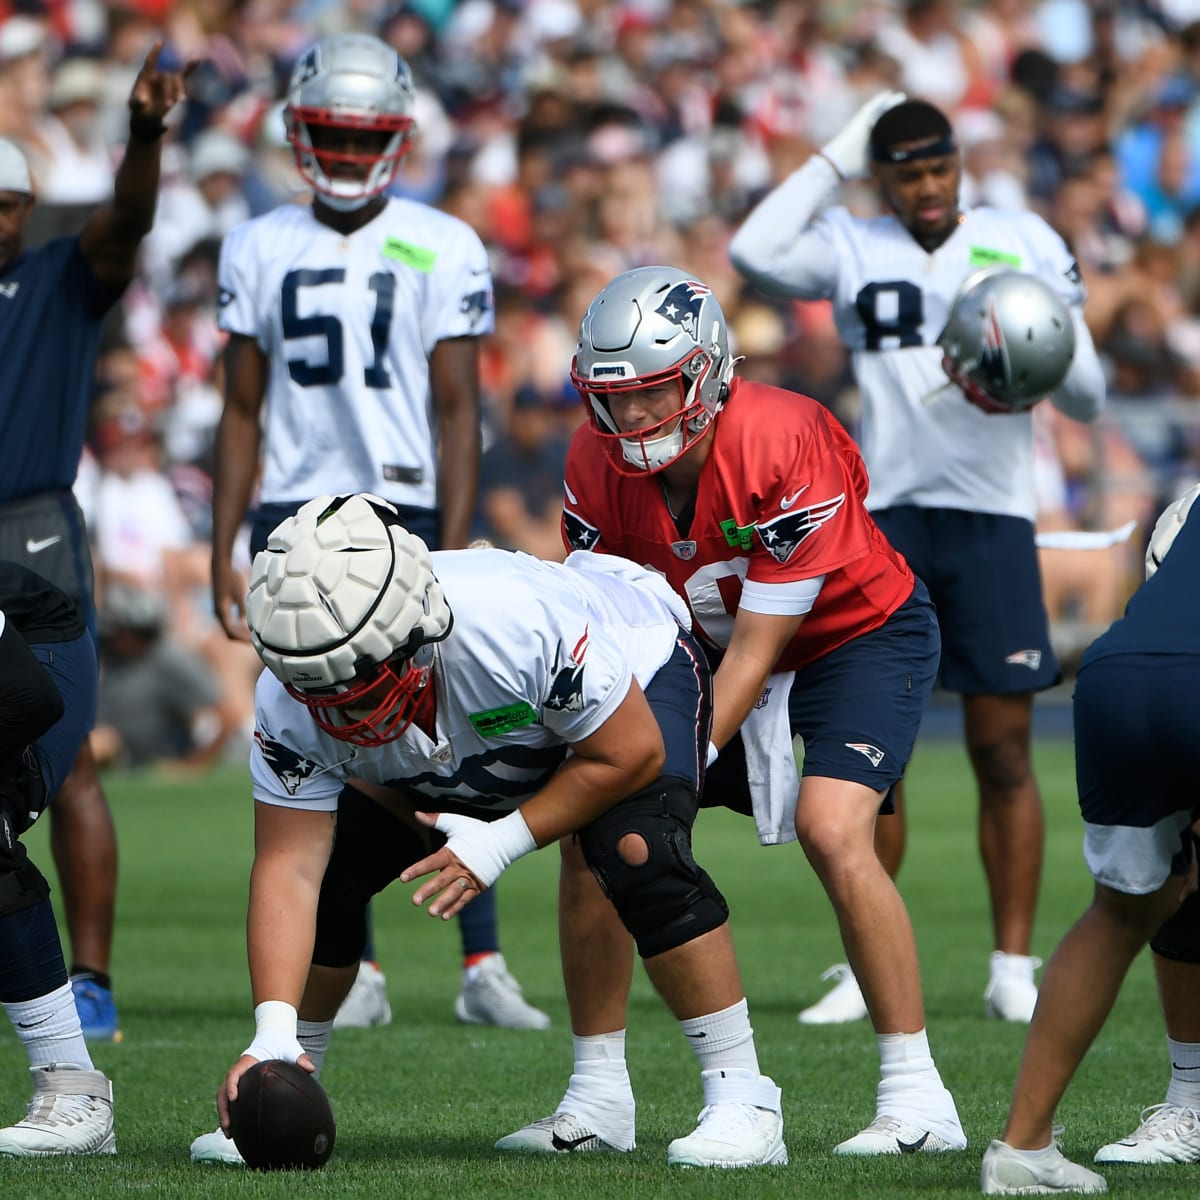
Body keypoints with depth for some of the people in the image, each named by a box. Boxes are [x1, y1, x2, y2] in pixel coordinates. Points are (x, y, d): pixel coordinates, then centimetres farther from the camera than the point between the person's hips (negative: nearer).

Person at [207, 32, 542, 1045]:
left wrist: (454, 549, -12)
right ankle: (355, 974, 8)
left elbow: (457, 409, -4)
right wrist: (223, 552, 5)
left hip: (407, 509, -3)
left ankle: (484, 964, -3)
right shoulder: (260, 250, 8)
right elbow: (244, 410, 11)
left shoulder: (444, 250, -1)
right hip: (296, 517, 3)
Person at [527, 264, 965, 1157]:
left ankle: (917, 1099, -19)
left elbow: (756, 653, -29)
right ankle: (598, 1098, 6)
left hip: (859, 634, -6)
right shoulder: (598, 464, -16)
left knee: (832, 831, -28)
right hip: (719, 642, 6)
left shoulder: (784, 447, -33)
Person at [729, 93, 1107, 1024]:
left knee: (1003, 751, -1)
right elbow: (755, 252, -14)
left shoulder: (1025, 243, 8)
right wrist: (835, 160, -4)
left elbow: (1089, 399, 9)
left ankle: (1014, 968, 6)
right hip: (884, 517, 0)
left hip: (993, 516, 0)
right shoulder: (852, 247, 7)